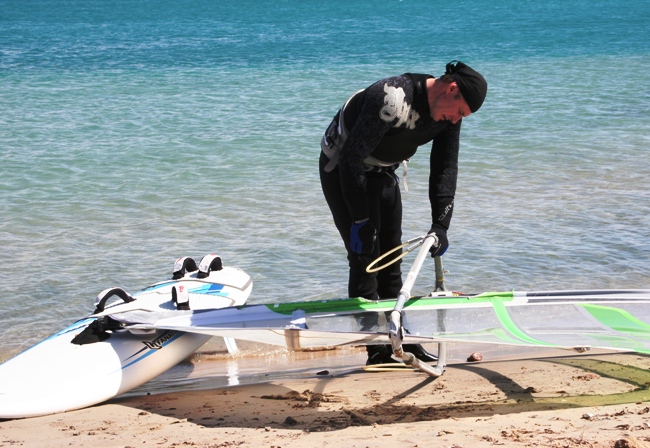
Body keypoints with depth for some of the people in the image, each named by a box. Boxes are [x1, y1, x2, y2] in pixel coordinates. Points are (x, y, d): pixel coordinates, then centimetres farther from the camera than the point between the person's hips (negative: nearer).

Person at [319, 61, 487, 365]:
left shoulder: (449, 114, -11)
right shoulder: (391, 99, -35)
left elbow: (445, 169, -4)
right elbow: (351, 159, -33)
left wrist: (440, 224, -13)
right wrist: (360, 220, -30)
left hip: (381, 173, 8)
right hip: (341, 170, -8)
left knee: (390, 256, 8)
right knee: (364, 253, -12)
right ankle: (376, 350, -9)